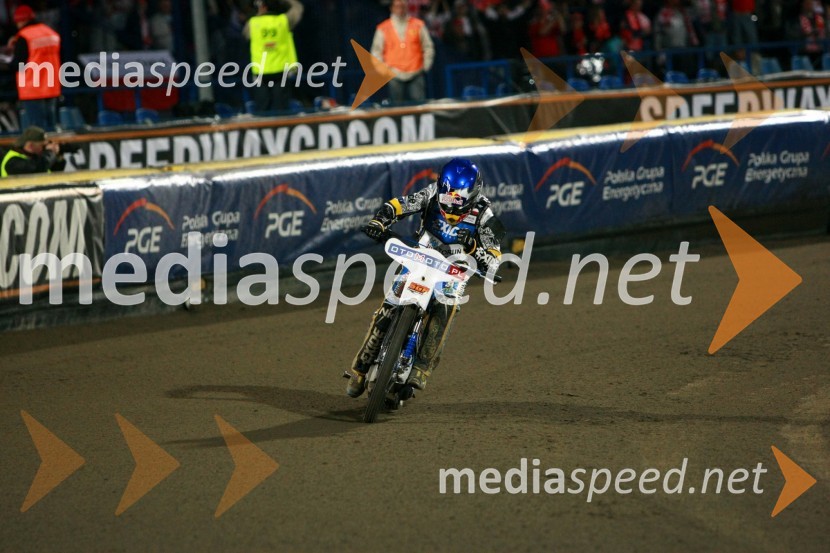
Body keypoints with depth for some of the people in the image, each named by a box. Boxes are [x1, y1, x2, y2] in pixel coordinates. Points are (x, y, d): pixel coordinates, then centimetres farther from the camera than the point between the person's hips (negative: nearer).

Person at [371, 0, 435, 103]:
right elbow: (377, 51, 9)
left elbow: (428, 47, 8)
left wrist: (426, 66, 2)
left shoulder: (418, 25, 5)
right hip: (395, 75, 0)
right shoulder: (383, 29, 4)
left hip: (416, 74, 0)